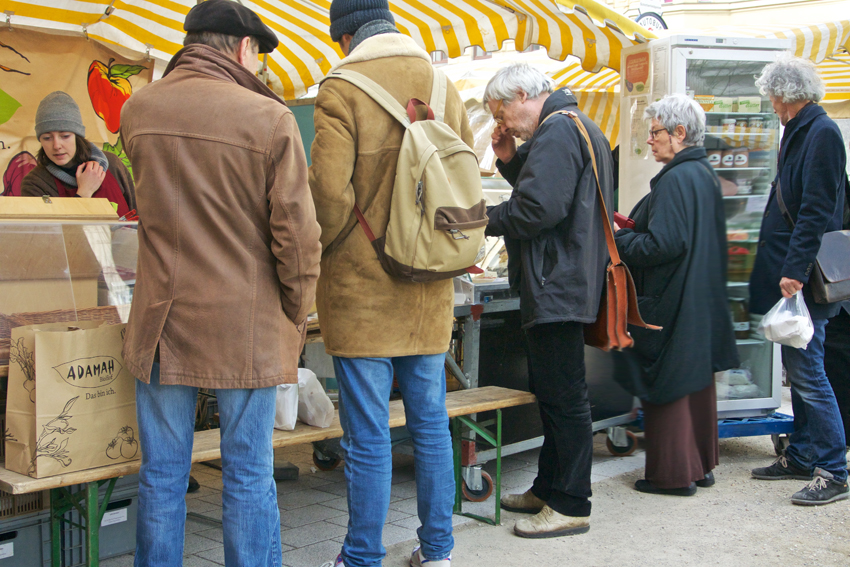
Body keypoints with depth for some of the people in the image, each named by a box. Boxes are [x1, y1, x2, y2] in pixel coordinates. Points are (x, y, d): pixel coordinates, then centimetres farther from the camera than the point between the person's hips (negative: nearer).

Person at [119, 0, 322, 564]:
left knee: (162, 476, 12)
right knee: (249, 476, 8)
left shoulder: (137, 110, 3)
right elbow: (296, 234, -9)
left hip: (163, 320, 3)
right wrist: (297, 316, 2)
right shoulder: (270, 120, -10)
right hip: (246, 324, -3)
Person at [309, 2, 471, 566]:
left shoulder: (341, 90, -10)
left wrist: (323, 249, 1)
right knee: (431, 423, 14)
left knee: (368, 435, 2)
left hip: (363, 287, -5)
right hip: (430, 288, 6)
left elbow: (330, 189, -16)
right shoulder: (445, 87, 8)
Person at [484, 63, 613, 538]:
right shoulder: (574, 126, 19)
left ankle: (571, 506, 3)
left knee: (564, 396, -5)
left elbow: (537, 209, -24)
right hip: (561, 284, 11)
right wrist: (511, 160, 10)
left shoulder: (557, 132, -15)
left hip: (557, 286, -11)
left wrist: (483, 219, -11)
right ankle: (548, 489, 28)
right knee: (552, 391, 17)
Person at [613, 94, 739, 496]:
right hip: (703, 300, 10)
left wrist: (618, 239, -10)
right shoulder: (705, 174, 10)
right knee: (697, 380, 16)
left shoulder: (677, 179, -19)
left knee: (667, 385, 1)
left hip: (672, 304, -10)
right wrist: (634, 226, 11)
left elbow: (664, 245, -24)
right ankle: (702, 465, 27)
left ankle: (672, 474, 9)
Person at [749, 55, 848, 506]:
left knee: (807, 372, -7)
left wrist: (796, 269, -25)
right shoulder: (801, 132, 16)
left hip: (804, 280, -10)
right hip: (790, 274, 10)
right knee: (797, 370, 15)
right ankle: (801, 457, 25)